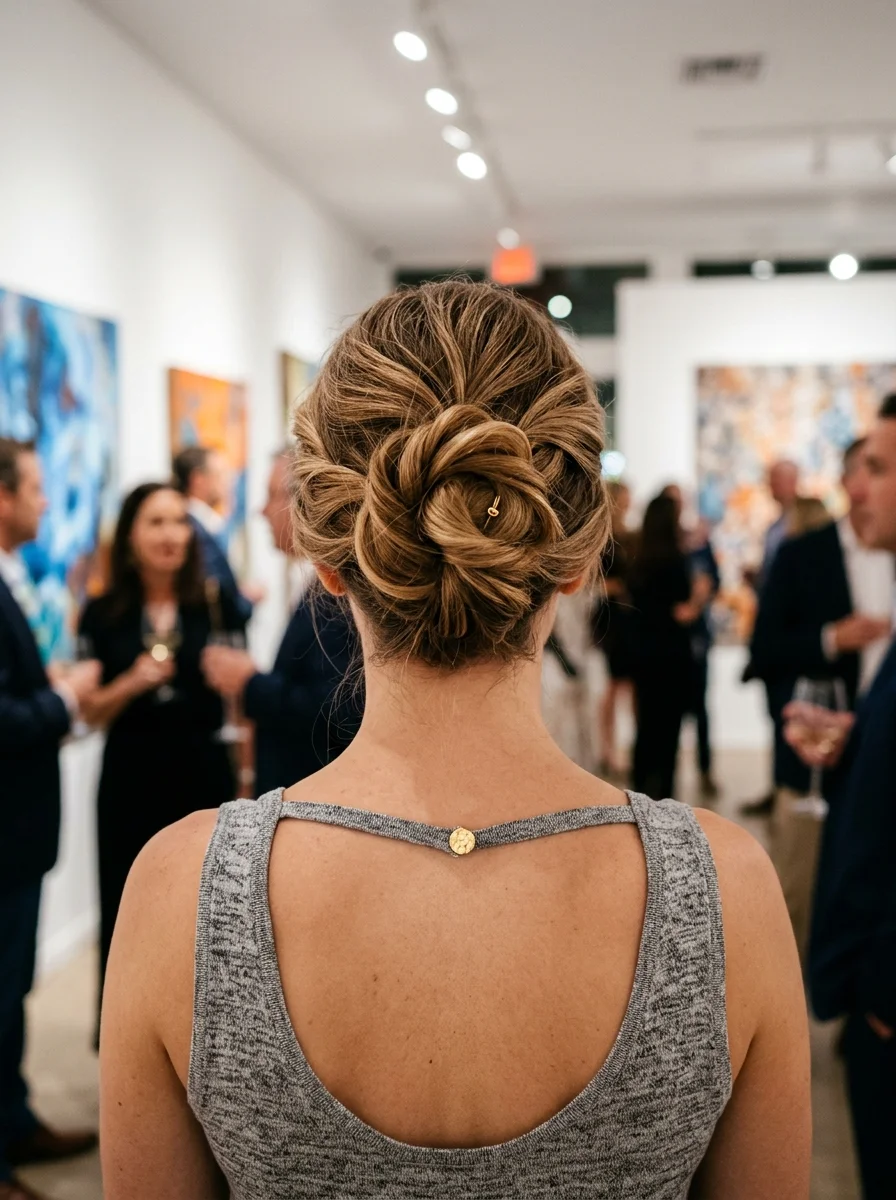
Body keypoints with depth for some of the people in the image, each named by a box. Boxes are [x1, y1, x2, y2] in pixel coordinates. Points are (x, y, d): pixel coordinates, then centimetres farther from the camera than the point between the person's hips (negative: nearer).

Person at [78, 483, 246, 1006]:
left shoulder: (217, 607, 0)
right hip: (130, 782, 0)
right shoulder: (103, 614, 1)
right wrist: (132, 683, -15)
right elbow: (92, 712, 4)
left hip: (204, 777, 0)